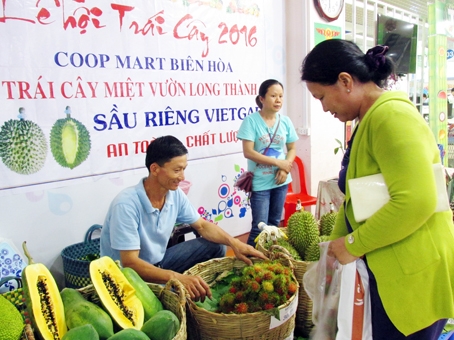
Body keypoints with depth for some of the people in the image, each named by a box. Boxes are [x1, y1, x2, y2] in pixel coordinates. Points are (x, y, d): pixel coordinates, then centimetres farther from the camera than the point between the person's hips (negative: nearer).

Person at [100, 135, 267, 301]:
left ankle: (211, 294, 15)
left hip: (158, 262, 7)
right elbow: (129, 263, -31)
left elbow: (202, 226, 4)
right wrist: (176, 278, -43)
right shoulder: (126, 205, -29)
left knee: (215, 247, -2)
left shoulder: (176, 194, -8)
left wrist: (234, 243, -13)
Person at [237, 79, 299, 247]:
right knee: (260, 227, -3)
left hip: (280, 181, 5)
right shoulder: (251, 120, -11)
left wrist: (285, 168, -10)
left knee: (274, 224, 15)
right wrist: (278, 162, -15)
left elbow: (292, 149, 9)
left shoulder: (285, 121, 2)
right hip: (260, 182, -5)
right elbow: (248, 152, -16)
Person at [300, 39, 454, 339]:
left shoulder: (390, 116, -20)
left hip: (415, 274, -9)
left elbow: (416, 202, -30)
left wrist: (353, 245, -19)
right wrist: (335, 247, 14)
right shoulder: (370, 120, 12)